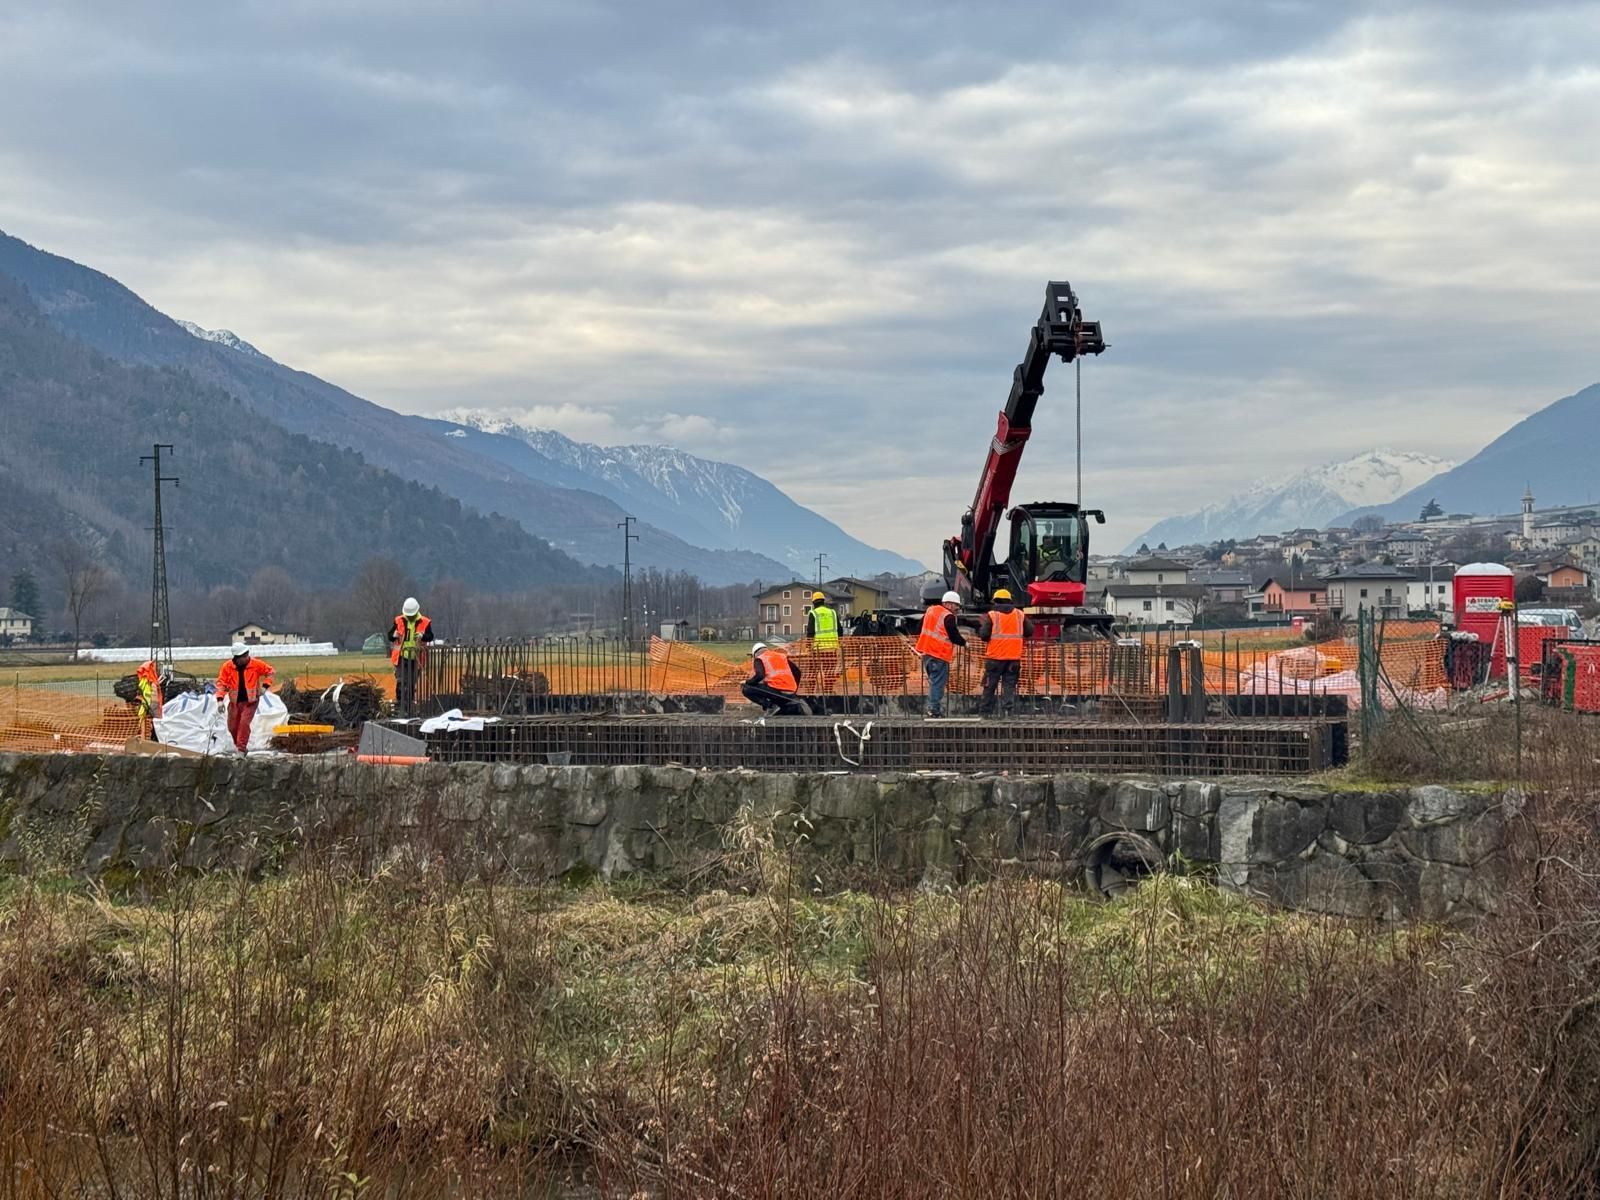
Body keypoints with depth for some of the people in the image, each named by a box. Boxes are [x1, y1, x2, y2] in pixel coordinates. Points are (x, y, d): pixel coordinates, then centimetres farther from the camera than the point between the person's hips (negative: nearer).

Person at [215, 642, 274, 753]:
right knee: (232, 727, 6)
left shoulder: (256, 664, -9)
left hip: (250, 701, -2)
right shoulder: (228, 666, -8)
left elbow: (270, 671, 7)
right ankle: (239, 746, 31)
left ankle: (241, 749, -10)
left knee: (244, 723, -17)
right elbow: (221, 682, -4)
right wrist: (220, 699, -14)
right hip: (235, 701, 2)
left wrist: (265, 686, -4)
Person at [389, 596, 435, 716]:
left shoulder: (425, 623, -1)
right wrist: (394, 635, -18)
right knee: (401, 681, -14)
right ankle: (399, 701, -6)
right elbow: (390, 636, 6)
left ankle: (410, 707, 19)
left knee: (412, 683, 10)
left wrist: (423, 636, -27)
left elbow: (430, 637, -5)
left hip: (416, 658, 1)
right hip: (401, 657, -1)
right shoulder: (399, 621, 3)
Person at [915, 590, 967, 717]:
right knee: (938, 683, -5)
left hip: (926, 652, 8)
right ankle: (935, 709, -8)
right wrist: (964, 642, 5)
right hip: (940, 655, -8)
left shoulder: (930, 610, 13)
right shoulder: (948, 617, -12)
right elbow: (954, 636, -12)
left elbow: (921, 626, 21)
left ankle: (931, 708, 18)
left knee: (933, 682, 17)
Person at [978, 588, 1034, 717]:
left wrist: (981, 626, 11)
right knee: (1009, 685, 5)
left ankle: (985, 711, 8)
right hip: (1014, 657, 2)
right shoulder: (1020, 614, 6)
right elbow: (1030, 631, 9)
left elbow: (984, 635, -9)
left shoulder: (991, 615, -5)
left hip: (995, 657, -2)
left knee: (989, 687, 6)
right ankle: (1008, 709, -6)